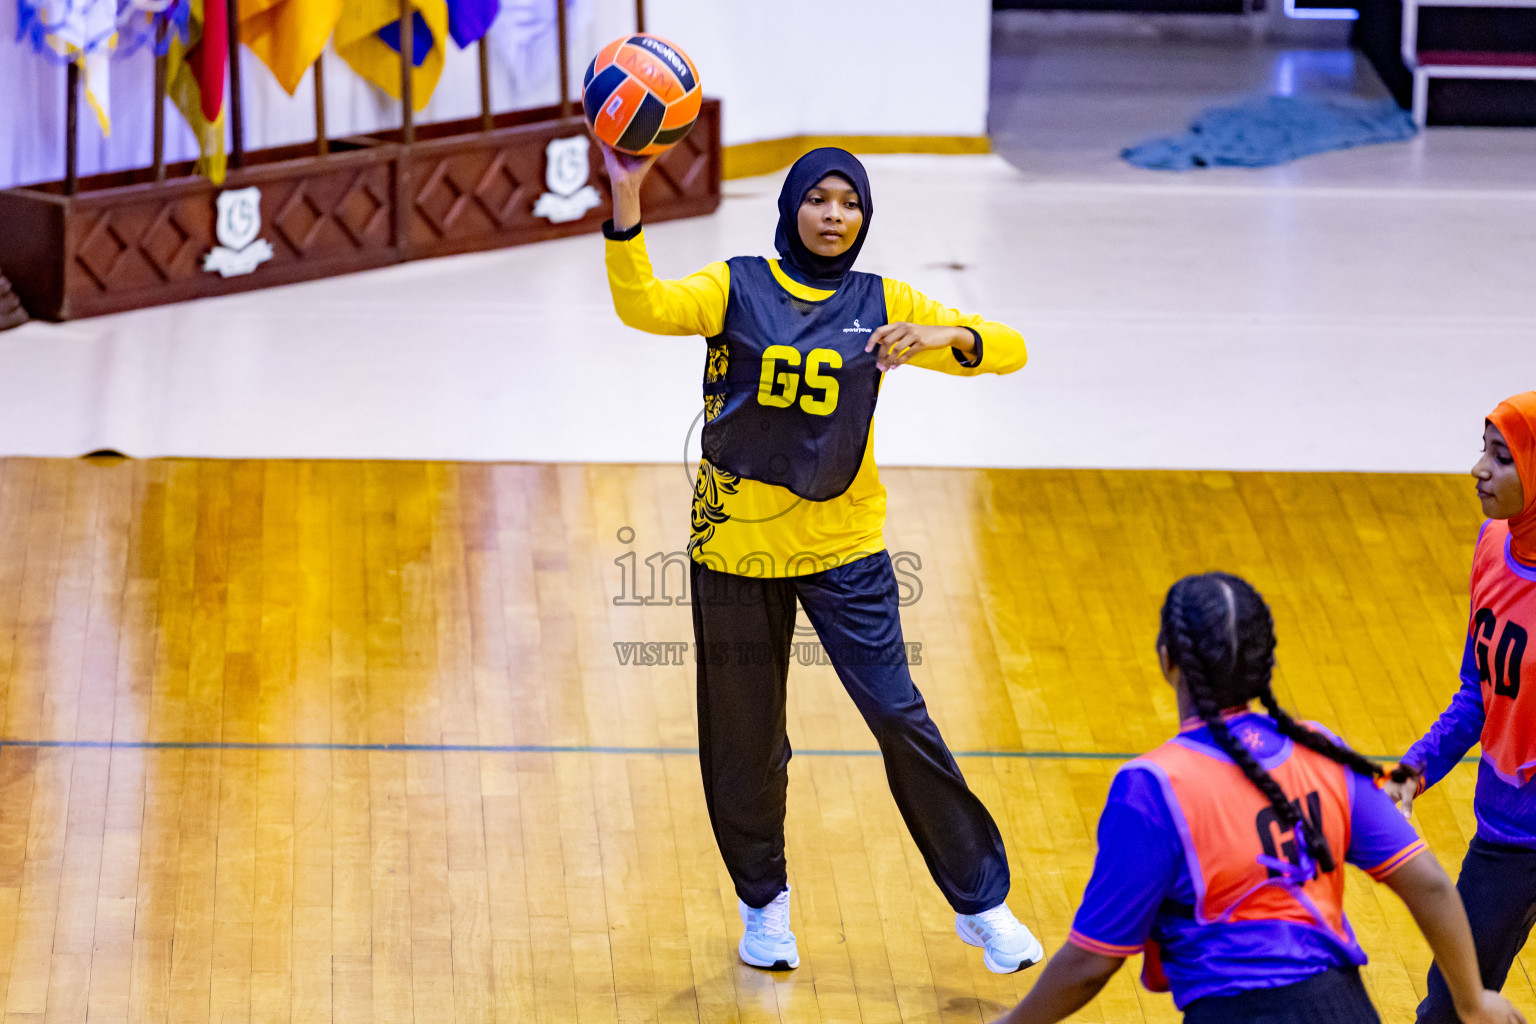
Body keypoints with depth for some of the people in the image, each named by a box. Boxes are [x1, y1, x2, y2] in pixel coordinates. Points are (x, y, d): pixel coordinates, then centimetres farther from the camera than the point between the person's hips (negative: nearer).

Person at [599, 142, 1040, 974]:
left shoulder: (879, 305, 2)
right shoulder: (736, 288, -2)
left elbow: (1008, 350, -2)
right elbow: (644, 305, -20)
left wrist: (940, 336, -23)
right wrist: (626, 202, -34)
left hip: (843, 546, 0)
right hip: (737, 545, 0)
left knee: (899, 716, -6)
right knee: (745, 737, 9)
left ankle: (981, 903, 5)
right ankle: (764, 901, 31)